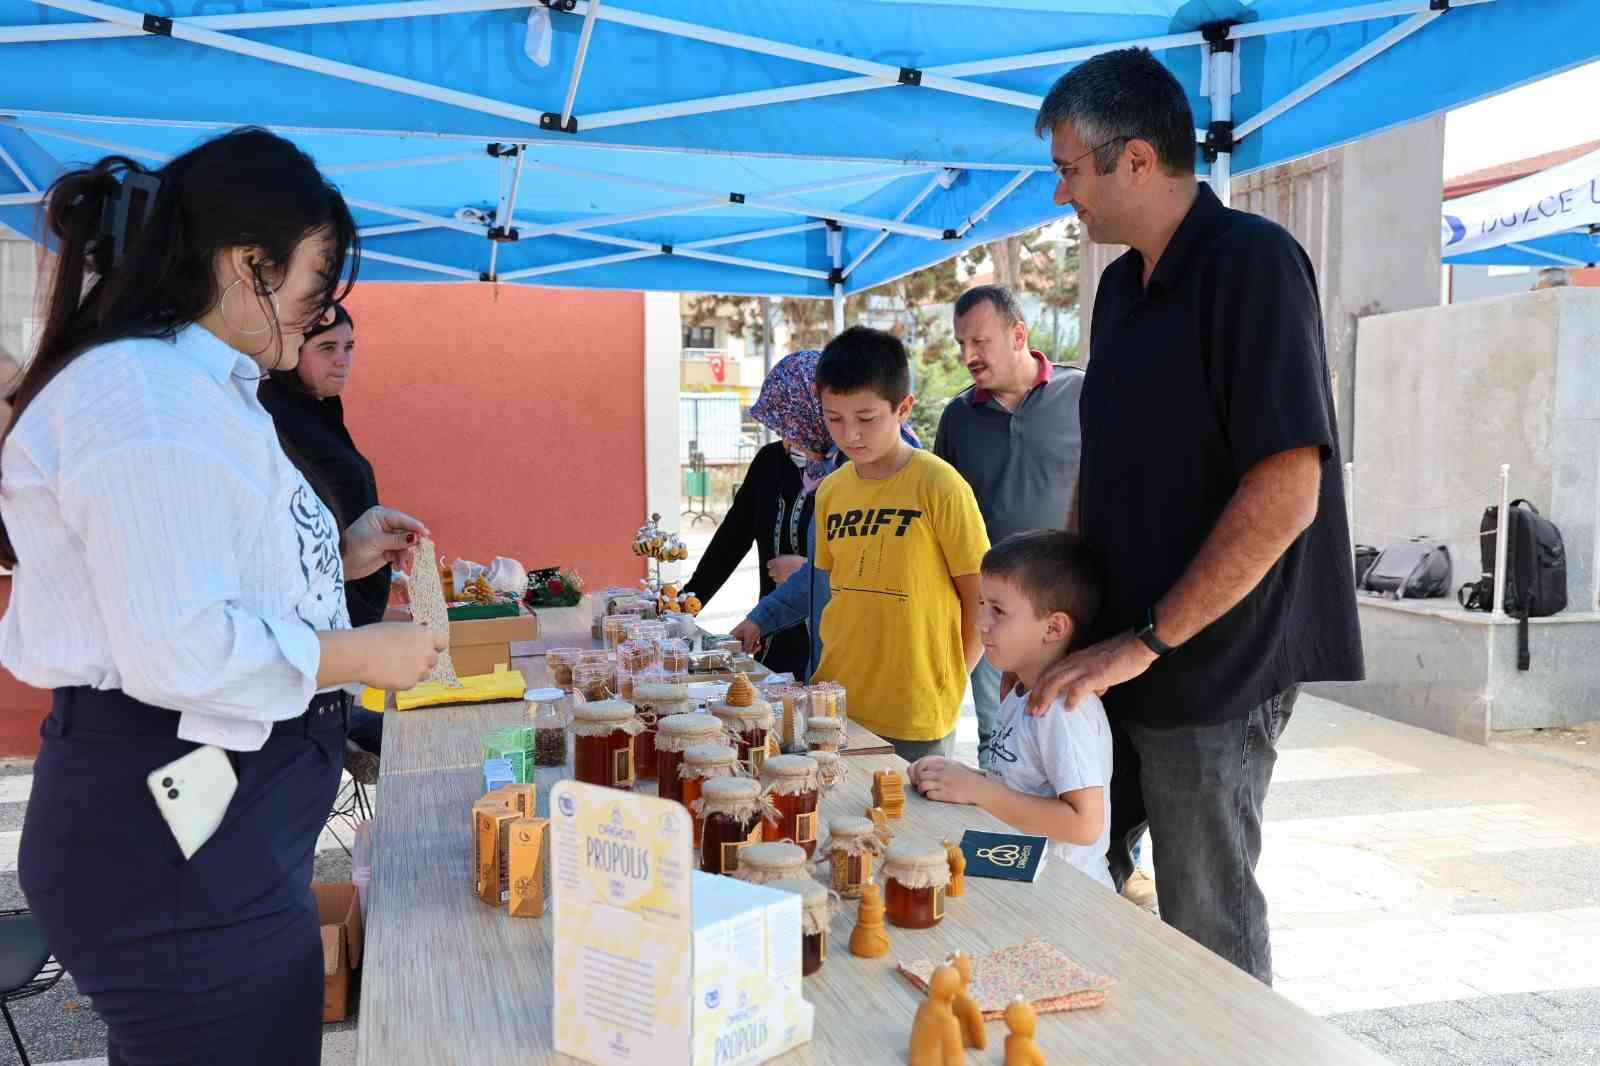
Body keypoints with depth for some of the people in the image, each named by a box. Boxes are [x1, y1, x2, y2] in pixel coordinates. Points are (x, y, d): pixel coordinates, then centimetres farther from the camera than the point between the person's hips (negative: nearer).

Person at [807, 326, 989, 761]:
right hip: (836, 706, 5)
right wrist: (835, 674, 7)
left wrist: (943, 688, -5)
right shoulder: (830, 490, 5)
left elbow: (981, 601, -7)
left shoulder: (938, 487, -11)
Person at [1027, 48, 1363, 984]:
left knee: (1208, 925, 6)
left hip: (1213, 667, -8)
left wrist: (1148, 641, -18)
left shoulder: (1252, 263, -14)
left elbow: (1287, 491, -21)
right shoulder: (1124, 284, 12)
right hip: (1117, 658, 8)